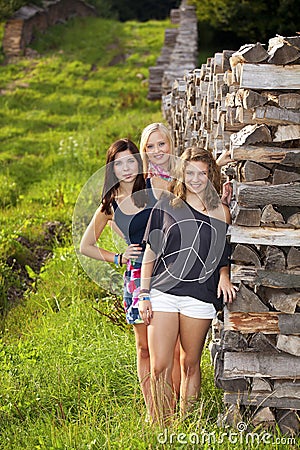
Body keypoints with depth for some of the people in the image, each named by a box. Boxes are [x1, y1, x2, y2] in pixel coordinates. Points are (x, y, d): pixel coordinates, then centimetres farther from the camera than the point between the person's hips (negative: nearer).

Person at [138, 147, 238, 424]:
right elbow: (151, 252, 9)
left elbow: (224, 255, 17)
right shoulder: (167, 205, 7)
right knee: (160, 367, -5)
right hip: (163, 293, 0)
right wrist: (144, 294, 3)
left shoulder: (221, 213, 8)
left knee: (190, 365, 7)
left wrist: (224, 275, -5)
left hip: (200, 297, 0)